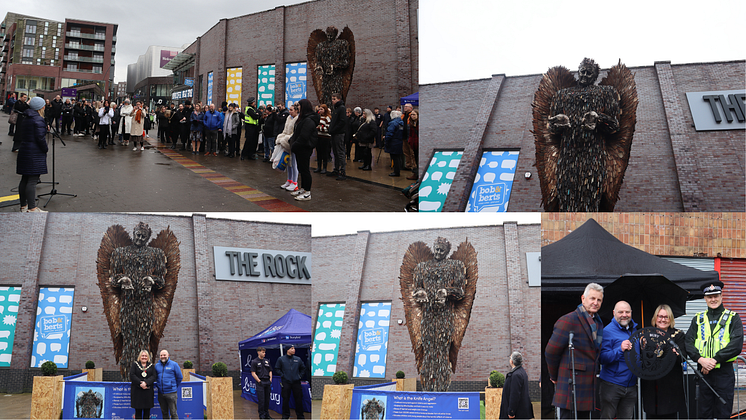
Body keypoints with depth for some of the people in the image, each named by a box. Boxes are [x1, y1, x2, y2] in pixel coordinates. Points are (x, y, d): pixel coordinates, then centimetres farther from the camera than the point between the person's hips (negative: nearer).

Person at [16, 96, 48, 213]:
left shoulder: (25, 118, 13)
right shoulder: (38, 120, -14)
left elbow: (18, 134, 19)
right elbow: (40, 137, -19)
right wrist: (45, 149, -6)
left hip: (24, 151, 9)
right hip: (35, 154, -9)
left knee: (24, 180, 13)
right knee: (32, 181, -9)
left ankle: (23, 206, 19)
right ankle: (32, 208, -9)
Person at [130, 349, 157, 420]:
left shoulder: (151, 366, 11)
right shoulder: (135, 364, 8)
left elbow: (154, 376, 0)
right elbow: (132, 375, -3)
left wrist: (146, 382, -17)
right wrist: (140, 383, -15)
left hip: (148, 390, 1)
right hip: (137, 390, -1)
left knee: (147, 411, 2)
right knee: (138, 411, -1)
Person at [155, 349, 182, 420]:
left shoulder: (173, 364, -2)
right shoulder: (157, 365, 10)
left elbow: (180, 377, 3)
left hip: (171, 393, -4)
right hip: (161, 393, 4)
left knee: (173, 413, -5)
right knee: (164, 413, 12)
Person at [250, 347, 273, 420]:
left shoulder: (267, 361, 13)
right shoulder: (254, 362, -3)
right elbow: (253, 373, -7)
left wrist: (270, 379, 5)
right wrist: (259, 381, -12)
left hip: (267, 382, 5)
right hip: (260, 383, -5)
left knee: (267, 399, 9)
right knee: (261, 400, -5)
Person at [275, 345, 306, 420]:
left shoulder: (298, 359, 9)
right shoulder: (281, 359, 3)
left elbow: (303, 368, 20)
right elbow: (277, 369, 8)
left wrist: (300, 376, 9)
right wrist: (282, 375, -1)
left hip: (296, 382, 2)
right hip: (286, 382, -2)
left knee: (299, 399, 2)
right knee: (285, 399, 0)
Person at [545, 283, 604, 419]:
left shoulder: (598, 323, 15)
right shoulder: (568, 321, -11)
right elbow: (551, 351, -9)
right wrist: (555, 377, 2)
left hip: (588, 386, 8)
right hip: (571, 386, -8)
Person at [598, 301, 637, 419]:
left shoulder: (635, 330, 13)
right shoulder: (607, 331, -8)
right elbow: (602, 358, -15)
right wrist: (620, 350, -26)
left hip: (631, 386, 6)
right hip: (611, 385, -6)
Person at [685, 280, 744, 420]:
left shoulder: (733, 318, 3)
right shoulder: (698, 319, 12)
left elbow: (736, 345, -9)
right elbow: (688, 342, 3)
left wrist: (715, 360, -17)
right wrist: (700, 359, -14)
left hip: (724, 372, -2)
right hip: (703, 372, 2)